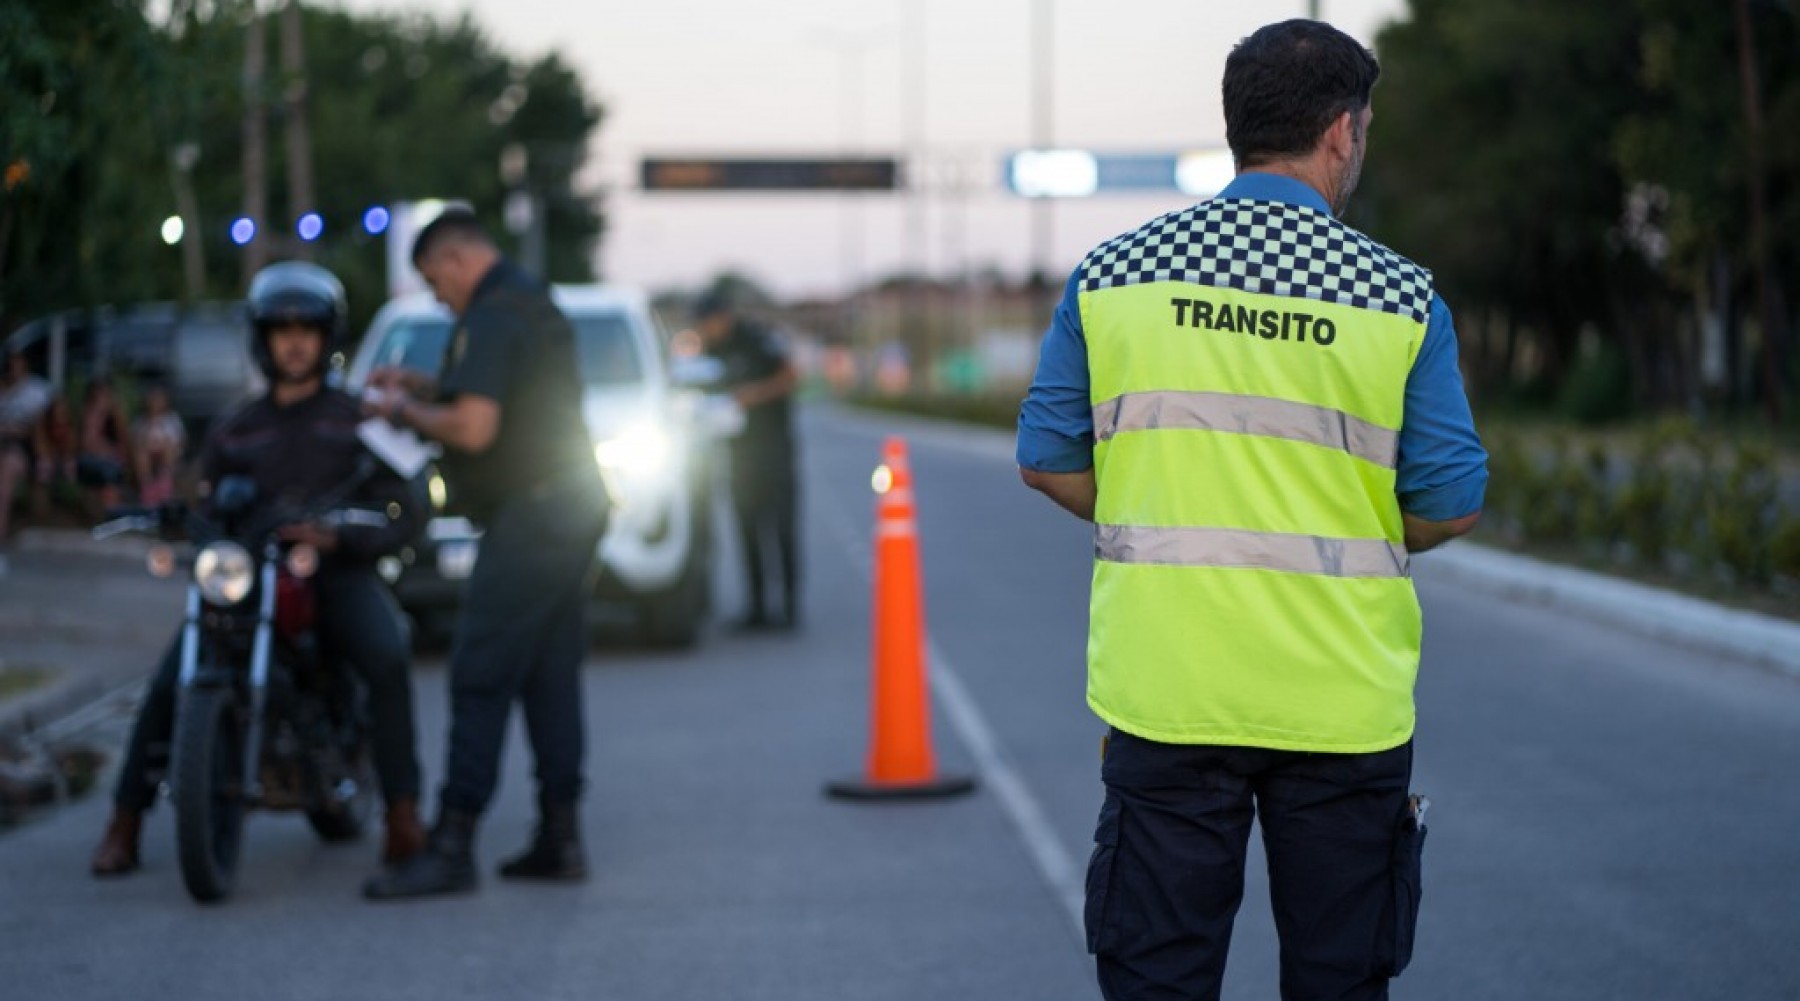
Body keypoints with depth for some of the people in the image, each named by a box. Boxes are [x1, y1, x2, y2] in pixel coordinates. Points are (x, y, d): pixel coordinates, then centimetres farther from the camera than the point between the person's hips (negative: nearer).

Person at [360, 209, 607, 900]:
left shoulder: (492, 318, -13)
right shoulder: (536, 304, 19)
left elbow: (473, 428, -22)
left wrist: (403, 412, -6)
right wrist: (419, 385, 23)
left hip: (528, 518, -10)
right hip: (571, 507, 10)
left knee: (480, 677, -9)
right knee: (552, 677, 12)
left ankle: (452, 848, -10)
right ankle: (560, 838, 14)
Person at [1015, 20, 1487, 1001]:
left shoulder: (1110, 276, 1)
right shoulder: (1399, 298, -3)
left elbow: (1048, 460, 6)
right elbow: (1449, 506, -1)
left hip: (1164, 694, 1)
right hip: (1342, 702, -1)